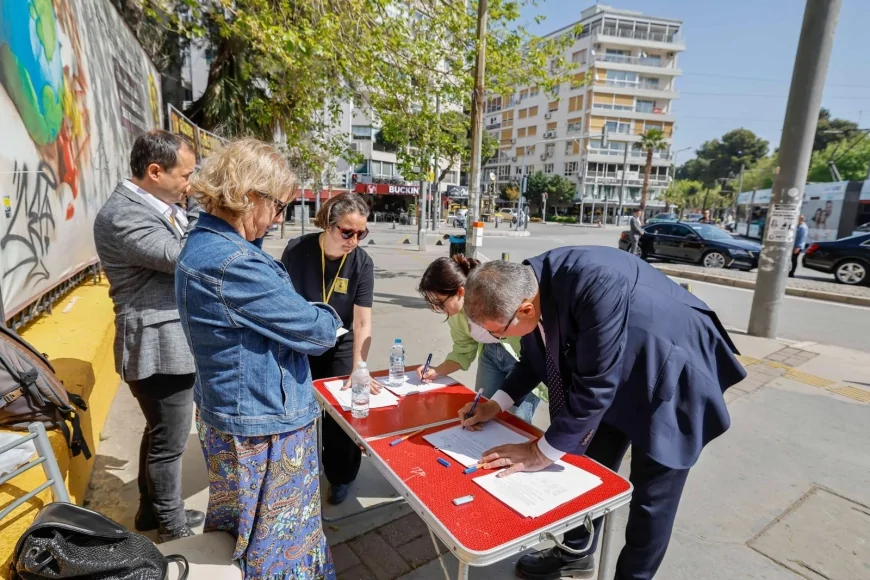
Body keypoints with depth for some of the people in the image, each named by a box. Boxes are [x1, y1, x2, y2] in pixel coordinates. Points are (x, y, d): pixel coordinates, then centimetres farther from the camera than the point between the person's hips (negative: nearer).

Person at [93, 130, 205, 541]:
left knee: (160, 434, 23)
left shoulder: (160, 206, 10)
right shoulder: (122, 215, -19)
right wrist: (201, 209, -17)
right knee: (169, 441, 7)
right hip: (159, 347, -9)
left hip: (171, 342, 10)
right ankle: (172, 524, 28)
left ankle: (151, 511, 42)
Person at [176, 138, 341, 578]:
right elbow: (317, 331, -23)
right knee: (278, 539, 14)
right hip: (264, 424, -10)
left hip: (224, 412, 10)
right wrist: (327, 317, -2)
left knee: (238, 523, 29)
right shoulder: (233, 263, -29)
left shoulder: (202, 243, 4)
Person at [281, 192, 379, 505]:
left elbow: (363, 322, -22)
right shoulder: (296, 249, -20)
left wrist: (359, 369, -28)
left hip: (340, 346, -1)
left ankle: (340, 477, 28)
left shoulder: (363, 263, -21)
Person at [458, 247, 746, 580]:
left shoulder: (597, 285, -41)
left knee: (651, 495, 5)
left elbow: (594, 386, -34)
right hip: (614, 375, 7)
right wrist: (497, 404, -7)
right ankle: (576, 553, 40)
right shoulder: (527, 286, -17)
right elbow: (535, 357, 2)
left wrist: (544, 452, -24)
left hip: (671, 373, -6)